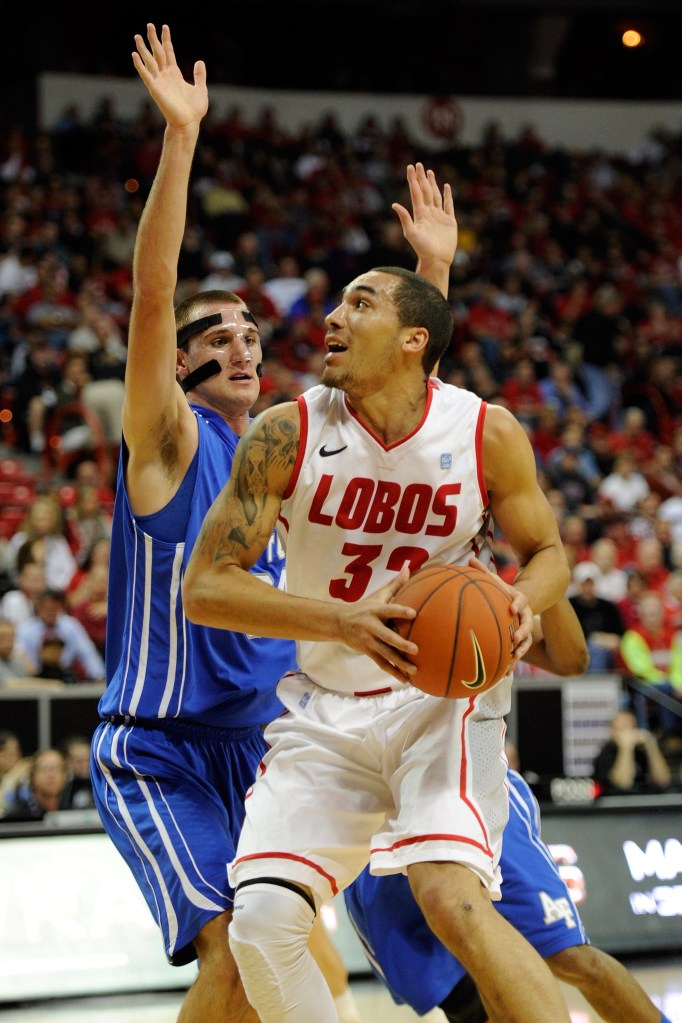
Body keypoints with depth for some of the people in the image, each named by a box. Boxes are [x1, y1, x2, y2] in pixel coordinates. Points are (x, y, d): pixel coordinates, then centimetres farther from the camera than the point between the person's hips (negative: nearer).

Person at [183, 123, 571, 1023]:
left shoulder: (488, 434, -8)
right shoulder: (286, 435, -9)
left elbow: (547, 551, 7)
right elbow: (205, 587, -12)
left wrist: (521, 604, -18)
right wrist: (344, 622, -26)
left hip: (442, 699, -2)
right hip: (324, 712, 2)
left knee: (454, 900, -25)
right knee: (261, 925, -13)